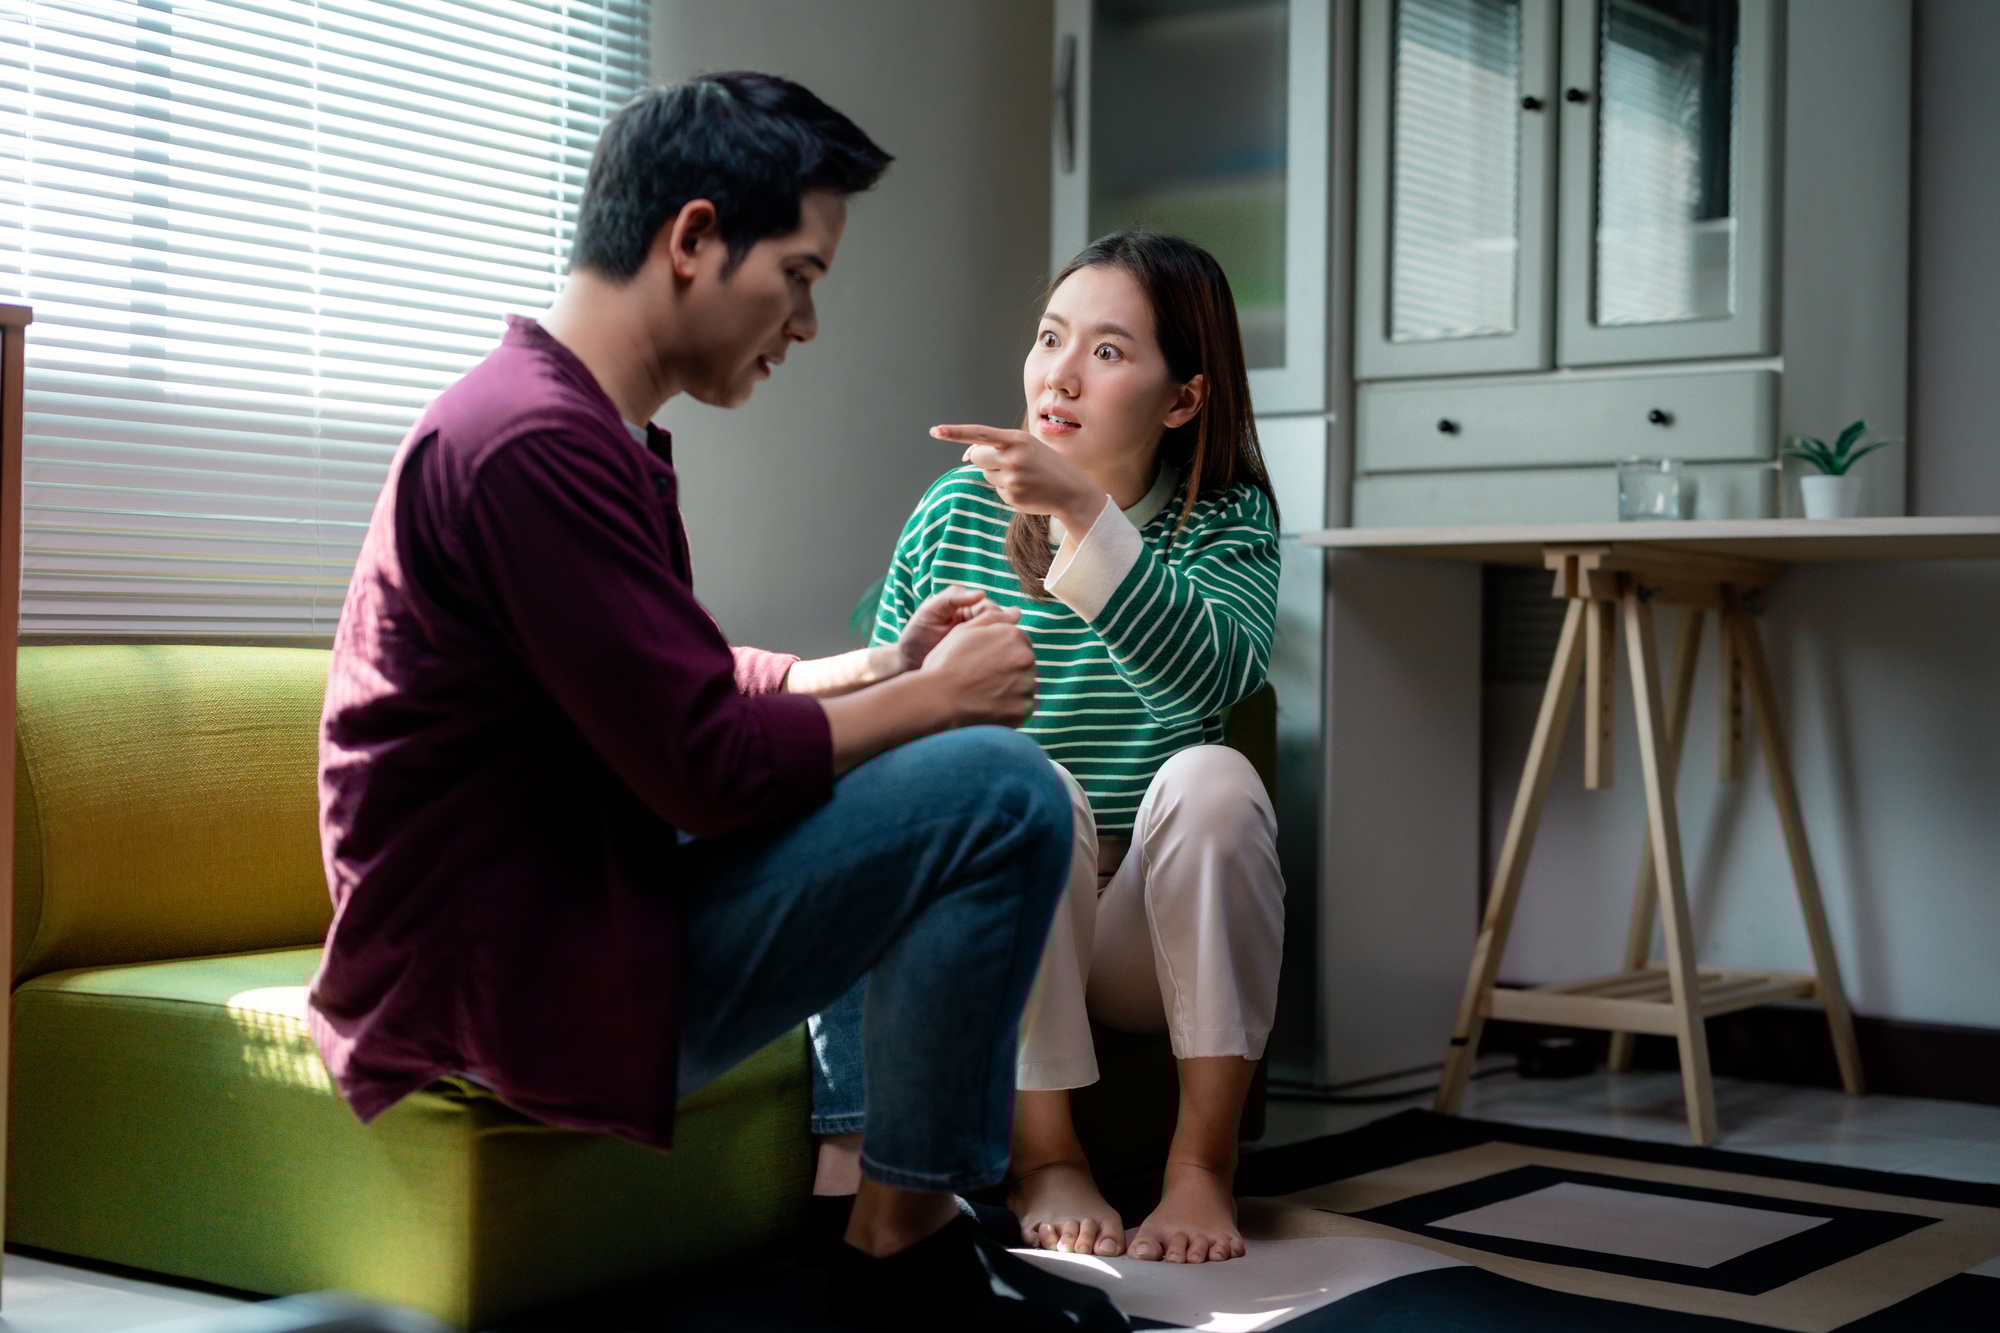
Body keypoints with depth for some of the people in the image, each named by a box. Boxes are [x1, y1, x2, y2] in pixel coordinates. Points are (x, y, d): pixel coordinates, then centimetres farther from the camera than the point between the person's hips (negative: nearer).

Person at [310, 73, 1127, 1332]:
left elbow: (692, 688, 18)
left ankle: (868, 1166, 18)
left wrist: (886, 663, 6)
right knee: (1002, 794, -17)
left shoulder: (577, 423, 12)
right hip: (513, 975, -11)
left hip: (555, 913, 11)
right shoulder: (538, 443, -22)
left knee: (933, 784, 25)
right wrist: (940, 696, -10)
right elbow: (711, 765, -24)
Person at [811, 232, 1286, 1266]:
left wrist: (1085, 512, -37)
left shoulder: (1227, 522, -4)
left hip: (1152, 941, 0)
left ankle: (1204, 1162, -21)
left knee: (1213, 776, -28)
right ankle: (1045, 1159, -20)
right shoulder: (956, 513, 0)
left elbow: (1209, 676, -28)